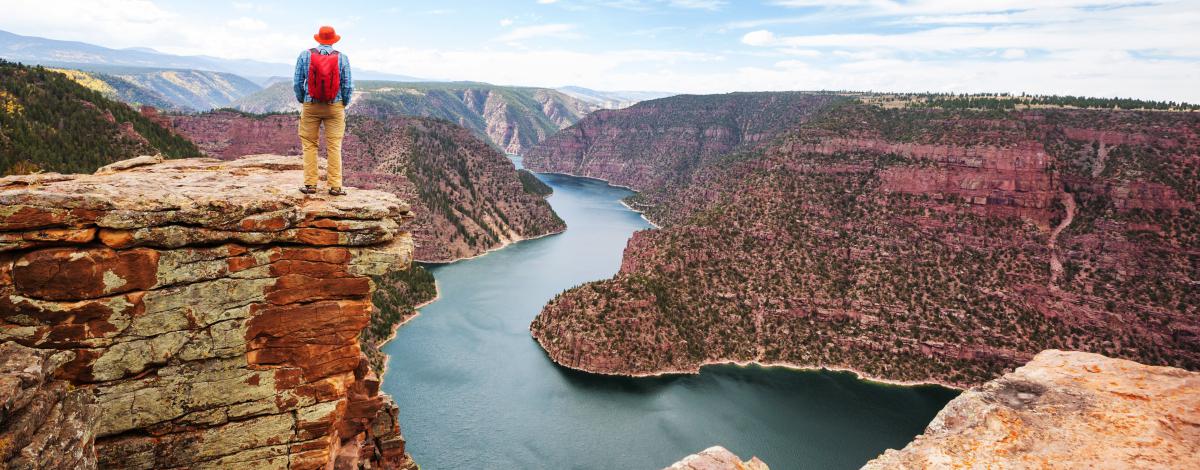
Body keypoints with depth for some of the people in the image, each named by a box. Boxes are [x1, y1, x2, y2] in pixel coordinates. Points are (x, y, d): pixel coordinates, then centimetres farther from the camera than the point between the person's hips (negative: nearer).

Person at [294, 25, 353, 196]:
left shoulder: (305, 55, -1)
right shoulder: (342, 58, -3)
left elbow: (297, 82, 1)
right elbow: (348, 86, -3)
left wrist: (302, 101, 16)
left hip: (311, 106, 1)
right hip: (335, 106, 0)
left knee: (310, 145, 9)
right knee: (334, 146, 2)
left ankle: (310, 184, 8)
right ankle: (335, 186, 1)